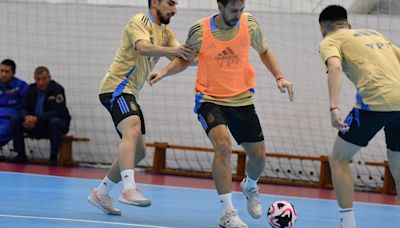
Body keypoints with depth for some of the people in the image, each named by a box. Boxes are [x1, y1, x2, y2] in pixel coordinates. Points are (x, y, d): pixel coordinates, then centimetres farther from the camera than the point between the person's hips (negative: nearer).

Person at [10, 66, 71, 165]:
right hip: (36, 126, 5)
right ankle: (21, 155, -8)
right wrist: (27, 118, -25)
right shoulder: (31, 89, 1)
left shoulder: (57, 89, -15)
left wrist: (37, 119, -34)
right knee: (15, 122, -14)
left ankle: (53, 158, -33)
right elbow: (24, 109, 2)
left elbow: (59, 112, -25)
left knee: (55, 122, -38)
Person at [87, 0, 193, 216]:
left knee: (138, 152, 11)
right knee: (132, 130, -32)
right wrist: (171, 50, -43)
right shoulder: (140, 21, -8)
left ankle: (101, 192, 22)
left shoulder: (166, 33, 18)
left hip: (129, 93, 10)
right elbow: (143, 48, -28)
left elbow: (182, 58, 4)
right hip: (117, 87, -10)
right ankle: (129, 188, -46)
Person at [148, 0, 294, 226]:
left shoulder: (249, 24, -7)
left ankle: (250, 187, 45)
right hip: (210, 99, -3)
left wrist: (279, 77, -1)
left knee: (259, 156, 7)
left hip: (242, 100, 4)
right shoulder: (200, 30, -13)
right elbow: (185, 59, 4)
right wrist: (165, 71, -14)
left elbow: (264, 51, 11)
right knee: (223, 145, -28)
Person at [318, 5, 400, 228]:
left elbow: (335, 67, -10)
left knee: (339, 159, 11)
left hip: (375, 100, -5)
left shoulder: (330, 41, 11)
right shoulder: (374, 34, 30)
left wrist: (334, 107, -22)